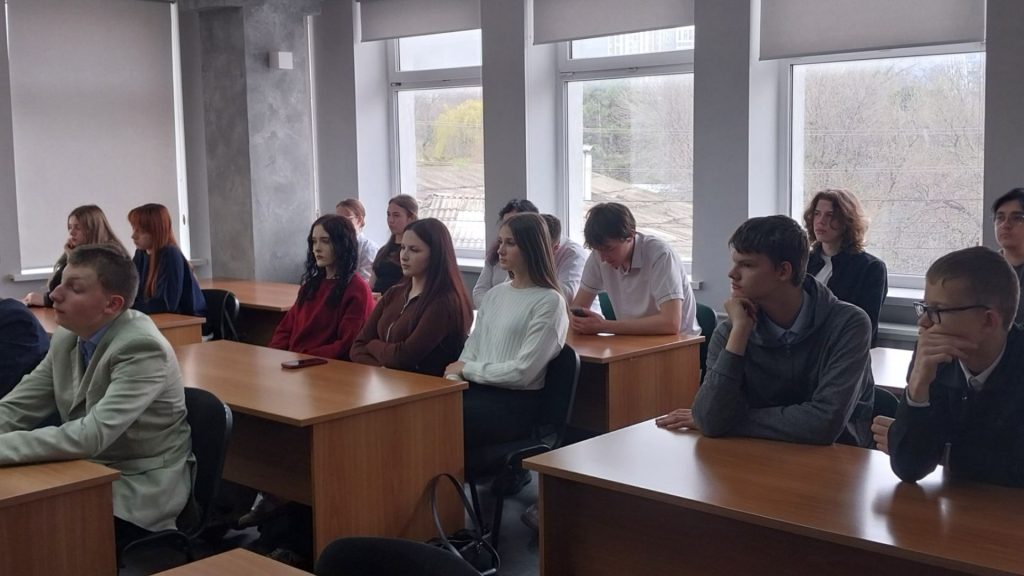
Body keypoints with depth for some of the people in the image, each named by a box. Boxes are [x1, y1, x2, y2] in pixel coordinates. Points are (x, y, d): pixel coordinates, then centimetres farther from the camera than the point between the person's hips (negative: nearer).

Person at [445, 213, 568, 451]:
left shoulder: (549, 302, -5)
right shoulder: (494, 294, 18)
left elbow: (523, 372, -12)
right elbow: (471, 349, 15)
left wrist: (468, 369, -4)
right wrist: (453, 379, -5)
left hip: (516, 404, -6)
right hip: (477, 390, 6)